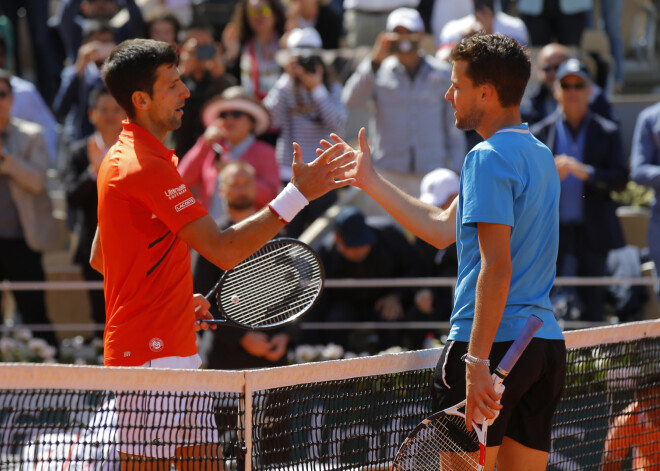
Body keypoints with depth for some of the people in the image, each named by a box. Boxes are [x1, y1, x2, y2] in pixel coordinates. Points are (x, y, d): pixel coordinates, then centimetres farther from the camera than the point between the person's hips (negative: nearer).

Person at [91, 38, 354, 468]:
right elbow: (224, 250, -22)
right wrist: (298, 194, -20)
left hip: (177, 357, 10)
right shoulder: (147, 169, -18)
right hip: (150, 357, -10)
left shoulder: (122, 158, 15)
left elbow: (99, 258, 23)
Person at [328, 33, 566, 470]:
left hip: (493, 343, -9)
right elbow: (442, 228, 25)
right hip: (547, 343, 9)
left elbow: (497, 266, -20)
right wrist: (369, 180, 29)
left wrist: (478, 360, -23)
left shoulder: (489, 157, -11)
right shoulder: (539, 155, 18)